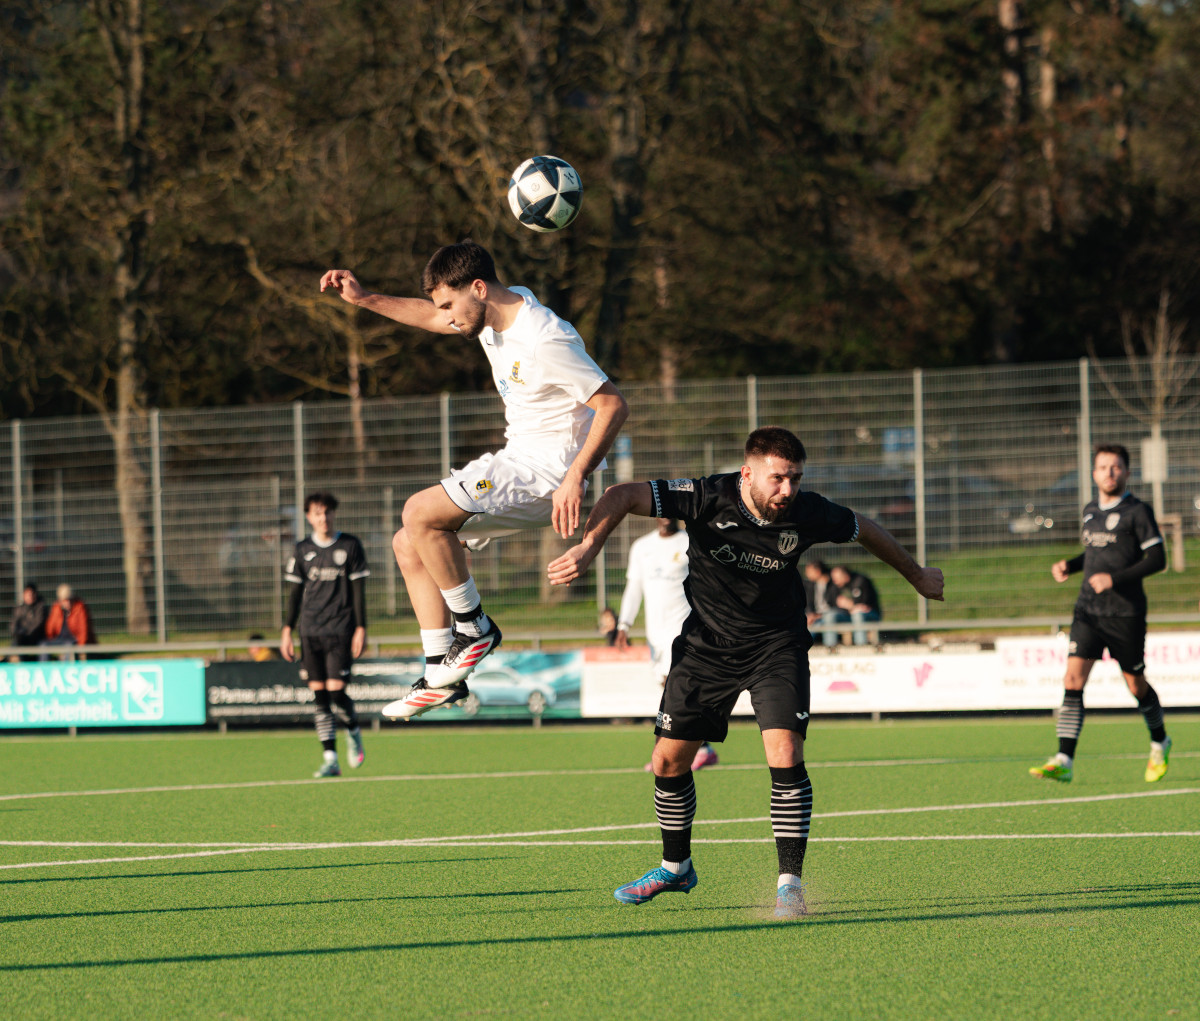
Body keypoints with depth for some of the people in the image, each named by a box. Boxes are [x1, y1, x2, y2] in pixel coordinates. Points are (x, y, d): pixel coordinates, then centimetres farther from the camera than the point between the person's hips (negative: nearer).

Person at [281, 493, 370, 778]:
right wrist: (287, 630, 8)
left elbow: (359, 590, 2)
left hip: (340, 630, -3)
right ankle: (330, 760, 0)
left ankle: (354, 732, 18)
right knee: (319, 695, -2)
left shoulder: (350, 546, 2)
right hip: (311, 633, 3)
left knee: (336, 690, -13)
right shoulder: (303, 550, 9)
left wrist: (361, 629, -4)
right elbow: (296, 591, 14)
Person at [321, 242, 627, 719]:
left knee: (420, 513, -21)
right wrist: (365, 299, 15)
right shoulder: (498, 310, 3)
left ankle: (474, 627, -5)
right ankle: (441, 675, 10)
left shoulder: (545, 342, -25)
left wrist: (574, 478, -32)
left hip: (548, 469, -10)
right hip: (517, 460, 10)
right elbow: (430, 316, 24)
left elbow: (613, 404, -26)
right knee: (409, 546, 8)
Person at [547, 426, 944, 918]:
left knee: (785, 754, -21)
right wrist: (588, 547, -42)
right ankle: (675, 867, 30)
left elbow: (866, 531, 3)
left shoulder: (808, 514, -18)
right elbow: (622, 496, -25)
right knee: (669, 761, 5)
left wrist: (916, 575, 18)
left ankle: (790, 881, -11)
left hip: (777, 646, -1)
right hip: (706, 645, 1)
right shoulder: (707, 499, -24)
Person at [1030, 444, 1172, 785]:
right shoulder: (1090, 511, 13)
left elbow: (1157, 558, -11)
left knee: (1136, 685, 8)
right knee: (1073, 679, -11)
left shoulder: (1137, 512, -7)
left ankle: (1160, 745, 37)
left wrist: (1115, 578, -20)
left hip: (1125, 612, -5)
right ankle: (1064, 762, -18)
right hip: (1088, 610, 5)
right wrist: (1069, 566, 9)